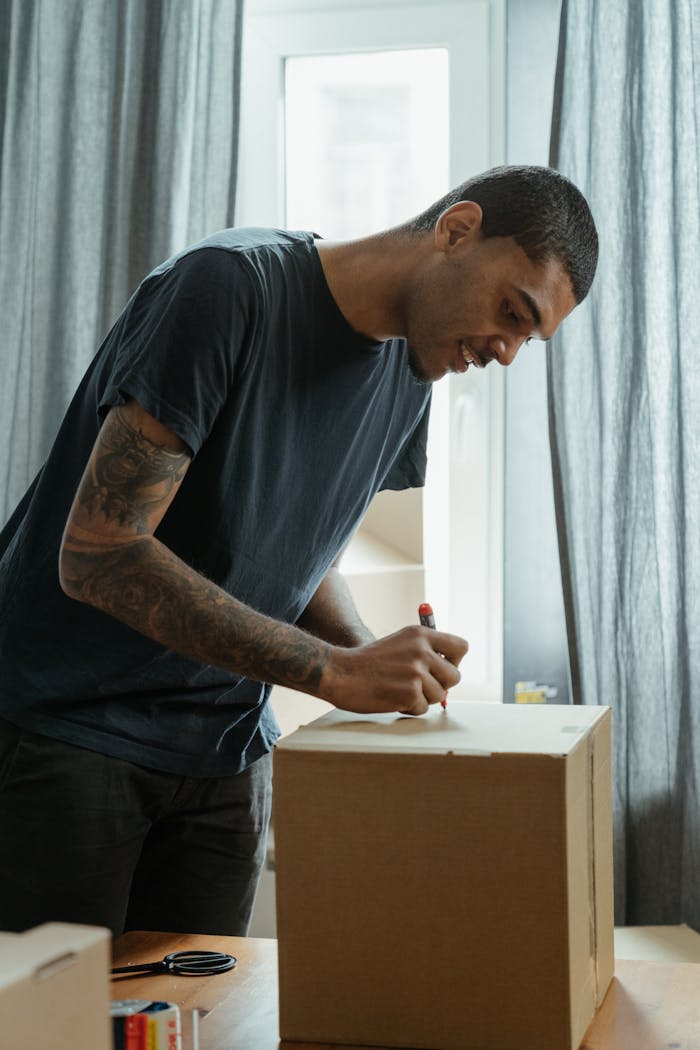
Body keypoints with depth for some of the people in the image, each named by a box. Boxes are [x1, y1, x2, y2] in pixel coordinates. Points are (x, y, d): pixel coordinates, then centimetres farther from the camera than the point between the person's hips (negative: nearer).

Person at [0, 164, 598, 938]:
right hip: (64, 724, -6)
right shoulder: (229, 288, -20)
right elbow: (97, 554, -26)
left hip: (224, 750, 7)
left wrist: (390, 670, -7)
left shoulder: (407, 373, 5)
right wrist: (337, 671, -28)